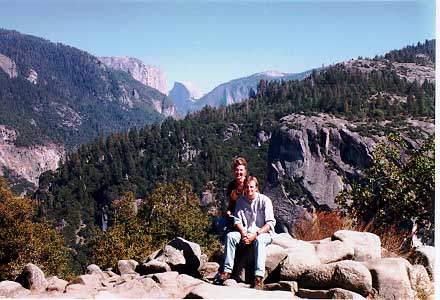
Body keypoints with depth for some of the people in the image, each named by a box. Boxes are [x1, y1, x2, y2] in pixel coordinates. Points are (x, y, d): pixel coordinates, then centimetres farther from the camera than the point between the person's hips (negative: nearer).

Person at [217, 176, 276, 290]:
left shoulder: (264, 200, -7)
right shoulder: (241, 201, 5)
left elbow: (270, 223, -12)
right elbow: (237, 221, 3)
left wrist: (255, 234, -23)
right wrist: (244, 234, -17)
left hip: (264, 233, -4)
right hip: (246, 232, 4)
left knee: (259, 240, -37)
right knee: (230, 236, -22)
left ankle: (259, 277, -45)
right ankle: (227, 271, -25)